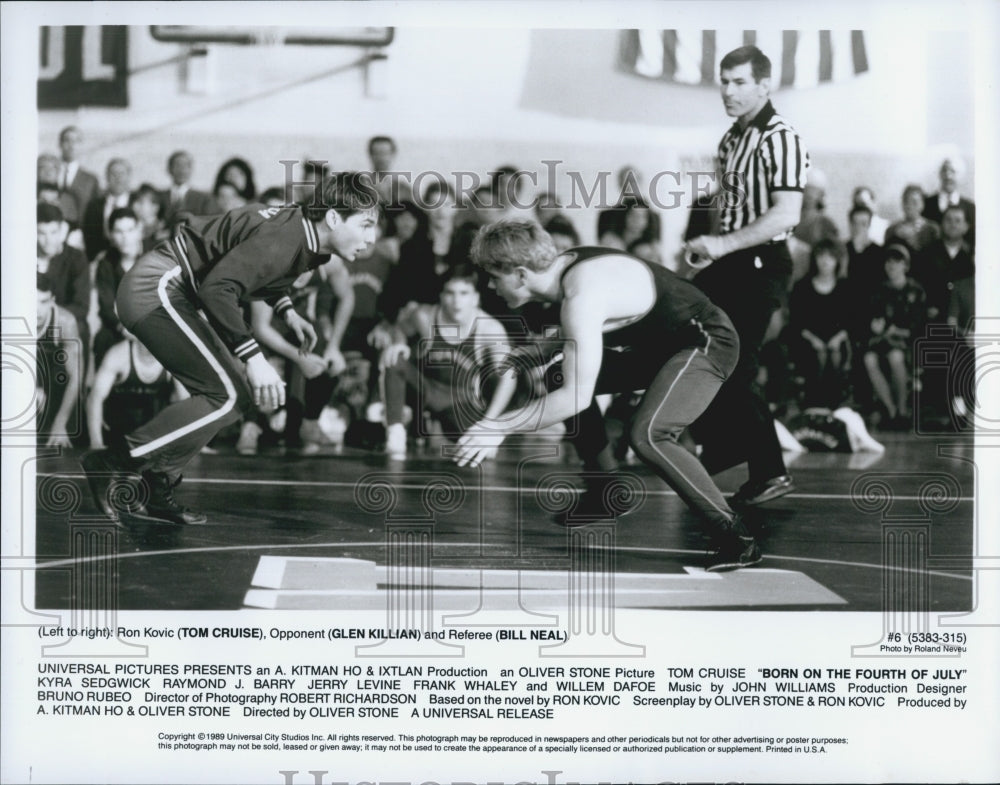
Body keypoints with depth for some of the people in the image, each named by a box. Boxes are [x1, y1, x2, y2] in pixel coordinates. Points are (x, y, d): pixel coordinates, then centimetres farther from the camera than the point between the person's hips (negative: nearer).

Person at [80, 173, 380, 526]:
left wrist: (287, 311, 16)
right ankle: (111, 463, -11)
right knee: (228, 395, -14)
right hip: (156, 288, -11)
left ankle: (155, 488, 12)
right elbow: (218, 287, -33)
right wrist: (254, 358, -33)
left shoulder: (300, 231, 6)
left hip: (170, 292, 11)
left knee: (238, 393, 10)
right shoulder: (284, 239, -25)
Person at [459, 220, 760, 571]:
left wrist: (500, 427, -30)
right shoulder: (564, 265, -2)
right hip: (661, 342, 10)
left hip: (709, 342, -10)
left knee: (647, 435, -29)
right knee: (565, 379, 9)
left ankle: (736, 538, -18)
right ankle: (604, 492, 21)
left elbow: (577, 398, -33)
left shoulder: (581, 295, -30)